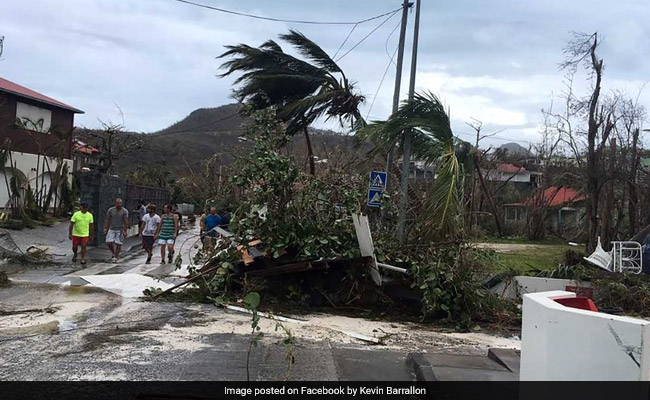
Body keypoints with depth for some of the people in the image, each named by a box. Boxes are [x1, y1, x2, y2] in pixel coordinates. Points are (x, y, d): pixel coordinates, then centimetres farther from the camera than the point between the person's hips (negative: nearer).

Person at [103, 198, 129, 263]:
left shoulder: (124, 211, -7)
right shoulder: (110, 210, 0)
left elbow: (126, 222, -8)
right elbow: (107, 220, 4)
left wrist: (125, 231, -13)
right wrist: (105, 229, -2)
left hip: (120, 230, -2)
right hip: (111, 229, 2)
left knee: (118, 244, -2)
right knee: (108, 242, -6)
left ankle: (116, 257, 11)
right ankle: (114, 253, 19)